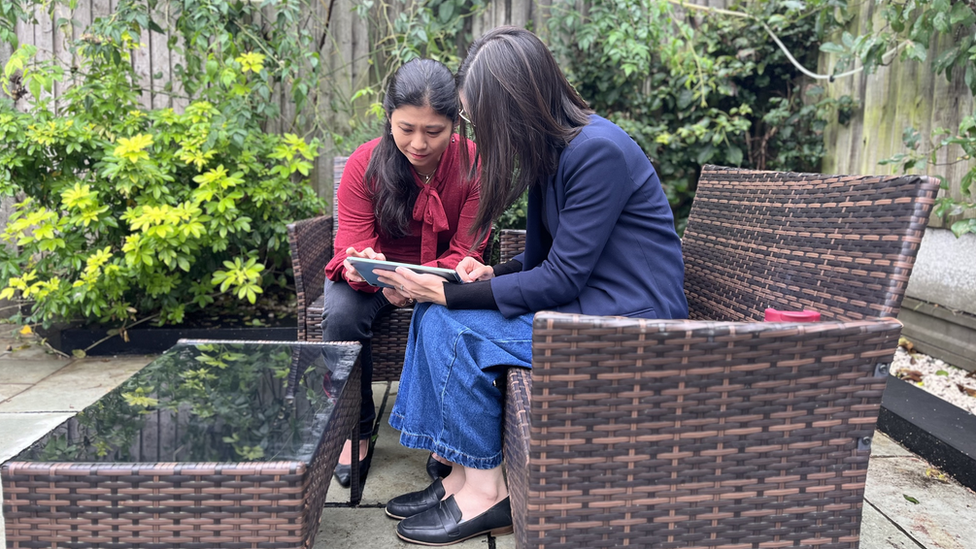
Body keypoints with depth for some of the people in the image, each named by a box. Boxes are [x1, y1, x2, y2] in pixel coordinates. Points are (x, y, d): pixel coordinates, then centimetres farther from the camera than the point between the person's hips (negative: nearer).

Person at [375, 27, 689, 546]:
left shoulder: (599, 151, -20)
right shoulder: (551, 148, 8)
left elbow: (561, 278, -21)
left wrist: (448, 293, -18)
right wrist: (491, 274, -5)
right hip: (584, 303, 9)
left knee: (452, 327, -17)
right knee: (434, 312, -1)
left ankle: (486, 493, -3)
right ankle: (462, 474, 2)